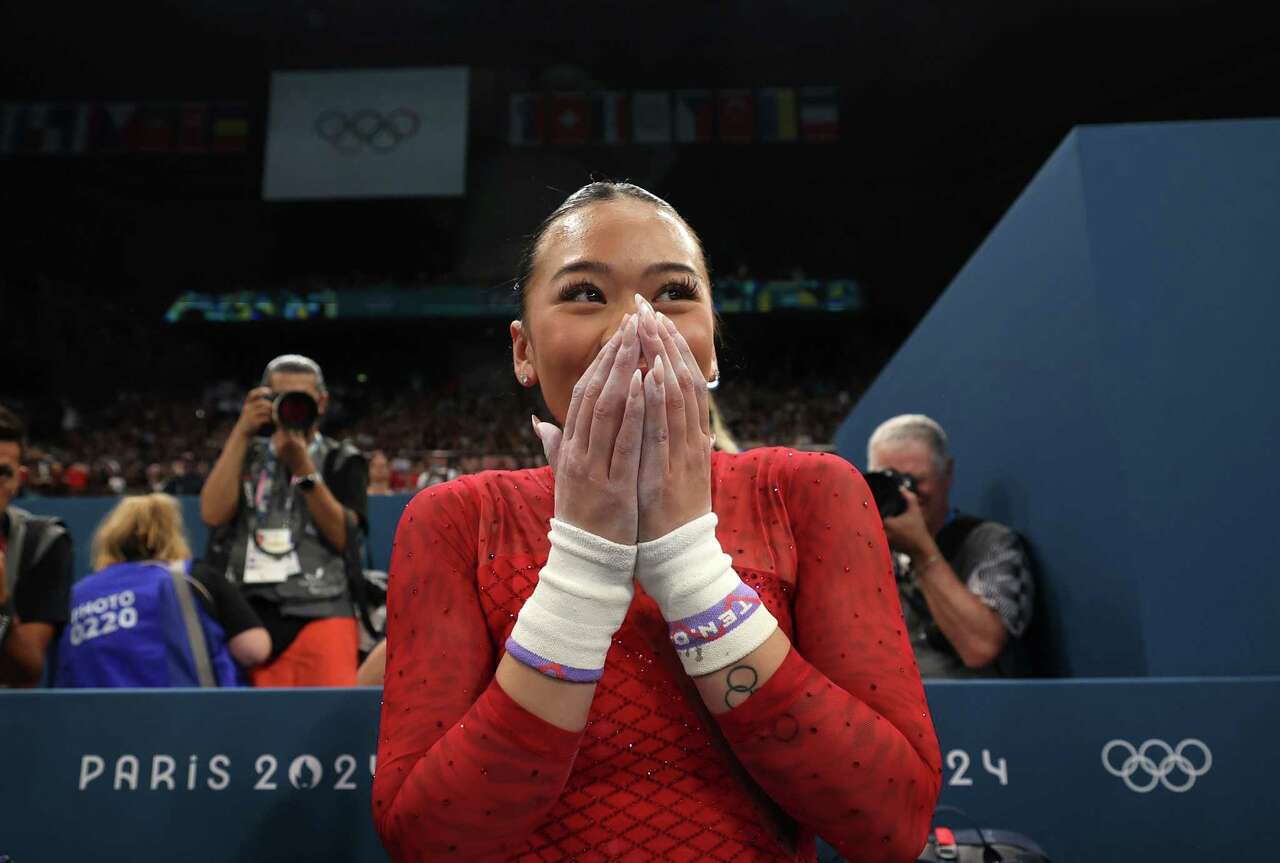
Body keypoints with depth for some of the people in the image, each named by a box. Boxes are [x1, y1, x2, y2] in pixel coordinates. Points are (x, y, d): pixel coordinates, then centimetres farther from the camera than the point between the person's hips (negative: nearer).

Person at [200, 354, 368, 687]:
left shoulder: (342, 461, 9)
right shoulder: (244, 454, 17)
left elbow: (344, 536, -4)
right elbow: (213, 513, -1)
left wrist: (303, 468, -11)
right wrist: (242, 432, -3)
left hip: (320, 616, -2)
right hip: (245, 616, 3)